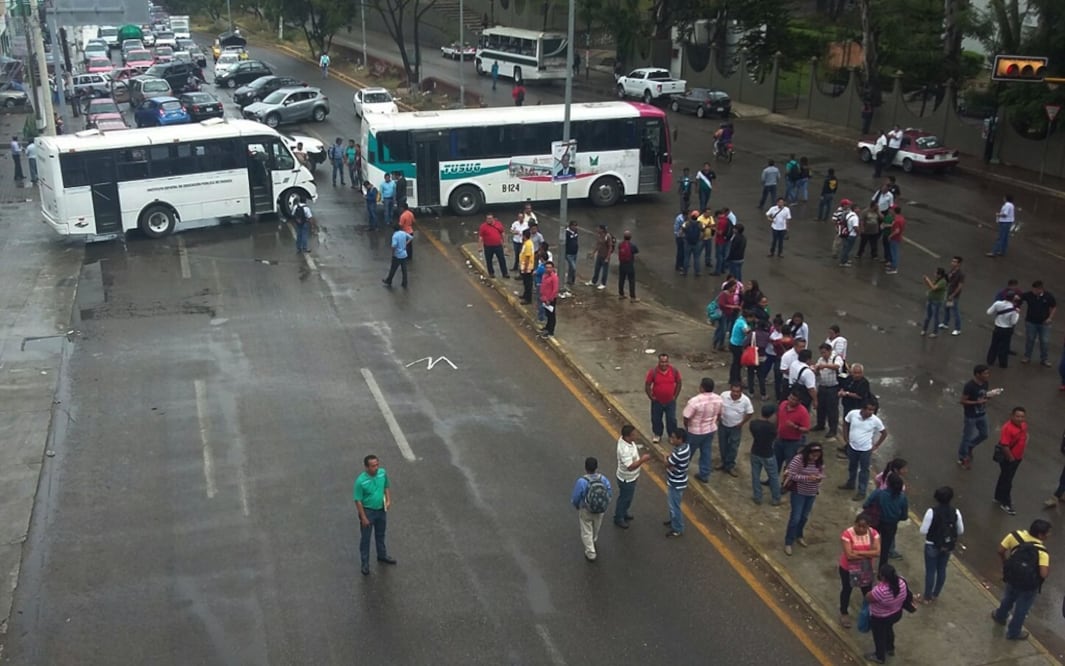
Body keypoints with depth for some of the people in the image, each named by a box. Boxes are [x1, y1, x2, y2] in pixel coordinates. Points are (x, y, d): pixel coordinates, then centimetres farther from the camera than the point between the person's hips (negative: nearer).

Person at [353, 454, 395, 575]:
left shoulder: (383, 473, -13)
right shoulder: (361, 481, -28)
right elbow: (358, 500, -19)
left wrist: (388, 500, -6)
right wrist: (363, 517, -16)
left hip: (381, 510, 5)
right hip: (368, 511, -5)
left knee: (380, 535, 25)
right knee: (365, 538, 11)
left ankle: (382, 555, 46)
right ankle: (365, 563, 28)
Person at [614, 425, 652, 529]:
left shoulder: (624, 439, -11)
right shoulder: (625, 450, -40)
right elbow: (630, 467, -39)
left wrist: (641, 458, 5)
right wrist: (642, 460, -35)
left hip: (631, 477, 9)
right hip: (626, 479, -9)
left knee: (628, 497, 29)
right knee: (624, 498, 14)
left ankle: (623, 513, 52)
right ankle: (618, 519, 36)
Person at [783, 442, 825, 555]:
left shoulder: (820, 462, -4)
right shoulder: (798, 459, -22)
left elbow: (822, 474, 7)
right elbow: (791, 475, -23)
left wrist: (819, 478, -17)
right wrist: (807, 478, -30)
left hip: (812, 494, 6)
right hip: (799, 492, -6)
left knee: (805, 517, 19)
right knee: (795, 517, -4)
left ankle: (799, 536, 42)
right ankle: (788, 542, 8)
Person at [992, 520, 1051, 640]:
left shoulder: (1015, 535, -18)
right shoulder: (1042, 551, -30)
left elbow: (1000, 551, -10)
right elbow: (1044, 574, -36)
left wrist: (1006, 564, 9)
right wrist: (1048, 568, -14)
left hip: (1012, 577, 4)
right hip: (1029, 586, -4)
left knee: (1008, 599, 34)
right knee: (1021, 609, 21)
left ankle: (1000, 616, 60)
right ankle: (1014, 632, 42)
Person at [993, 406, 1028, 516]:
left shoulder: (1024, 425, -4)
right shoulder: (1007, 428, -30)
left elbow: (1025, 436, 15)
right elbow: (1004, 445, -28)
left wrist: (1021, 453, 9)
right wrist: (1011, 458, -18)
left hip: (1018, 457, 8)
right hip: (1007, 458, -8)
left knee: (1005, 477, 23)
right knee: (1007, 480, 4)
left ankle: (999, 497, 39)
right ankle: (1005, 503, 17)